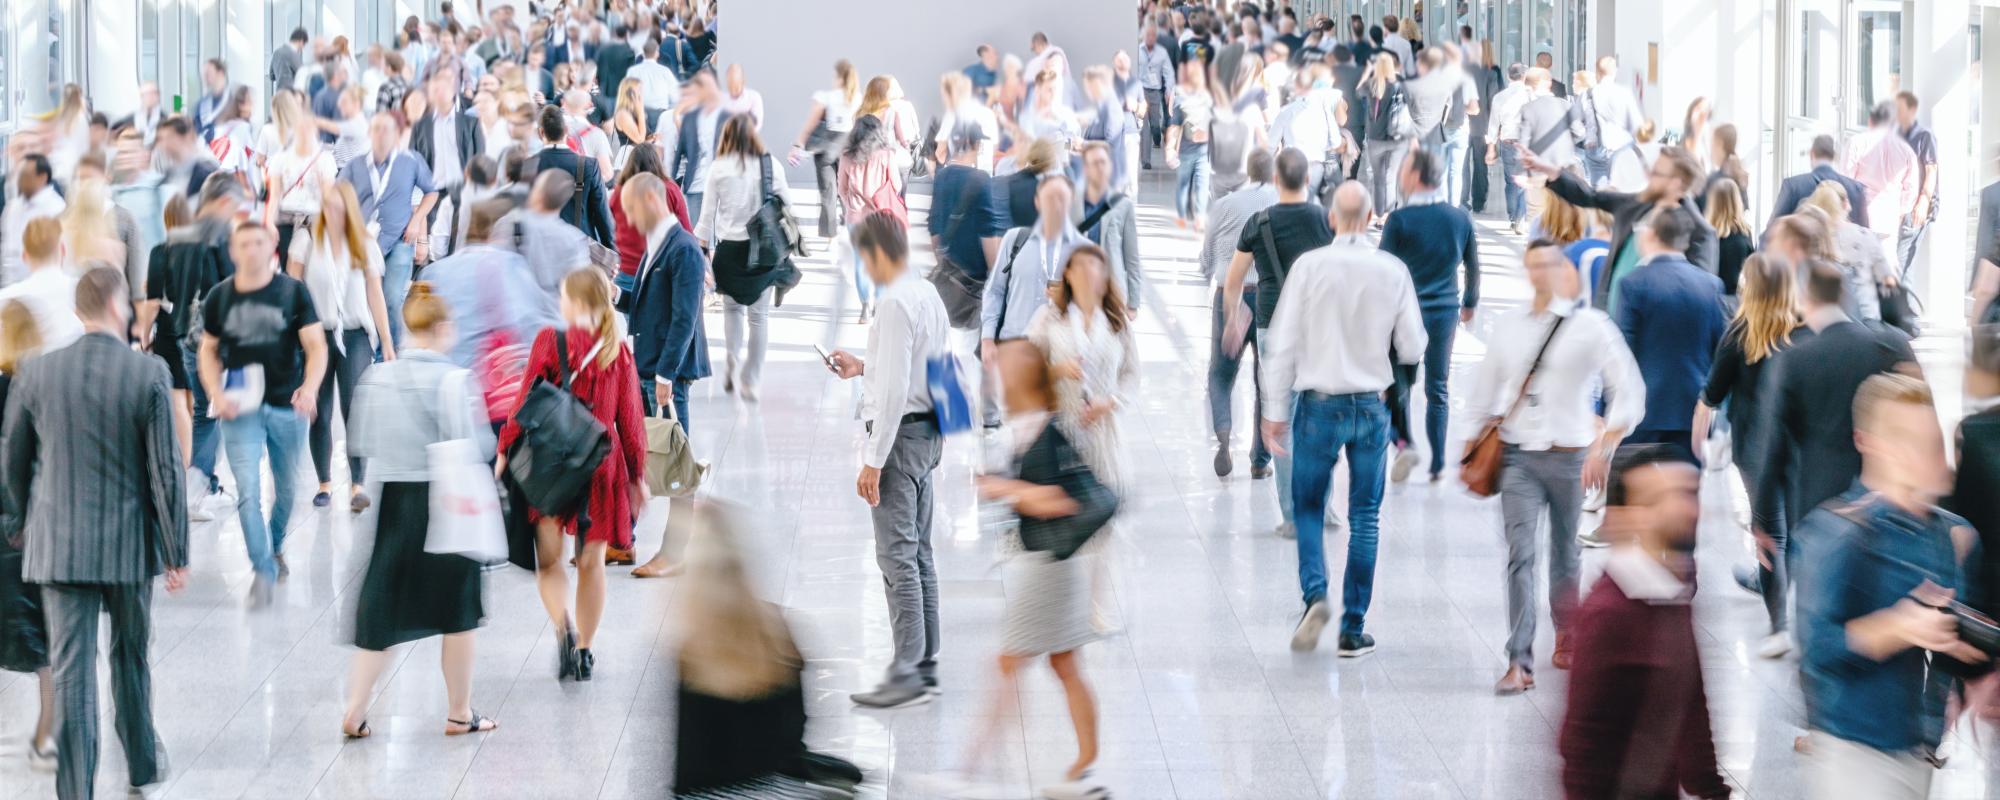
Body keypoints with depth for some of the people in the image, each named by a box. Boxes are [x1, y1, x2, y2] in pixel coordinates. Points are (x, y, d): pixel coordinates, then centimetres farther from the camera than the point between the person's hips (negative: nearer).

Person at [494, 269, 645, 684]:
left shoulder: (549, 341, -8)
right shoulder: (619, 352, 1)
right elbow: (630, 419, 4)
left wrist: (504, 450, 4)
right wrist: (637, 474, 13)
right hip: (602, 462, 2)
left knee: (548, 557, 6)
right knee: (591, 562, 13)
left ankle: (564, 628, -20)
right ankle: (584, 651, 18)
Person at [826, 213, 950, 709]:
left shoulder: (896, 304, -19)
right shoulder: (929, 295, 10)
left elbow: (894, 389, -22)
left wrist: (873, 461, -20)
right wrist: (863, 367, 25)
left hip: (901, 432, -10)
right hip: (928, 431, 10)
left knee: (897, 557, -8)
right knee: (919, 555, 15)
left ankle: (907, 675, -8)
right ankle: (926, 665, 20)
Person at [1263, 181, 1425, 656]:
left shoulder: (1310, 266, -9)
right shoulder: (1393, 272, -5)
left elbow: (1282, 345, -8)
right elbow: (1412, 349, 0)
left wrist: (1274, 411, -1)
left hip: (1319, 406, -1)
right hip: (1371, 406, 1)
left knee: (1308, 507, 14)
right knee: (1364, 517, 10)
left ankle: (1315, 594, -10)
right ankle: (1353, 629, 11)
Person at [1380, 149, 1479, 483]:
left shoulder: (1400, 219, -11)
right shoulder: (1460, 218, 2)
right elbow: (1473, 267, 11)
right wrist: (1469, 304, 26)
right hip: (1445, 311, 3)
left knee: (1398, 381, 10)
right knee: (1438, 389, 11)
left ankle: (1404, 441, -12)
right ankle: (1437, 465, 11)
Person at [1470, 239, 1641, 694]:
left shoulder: (1591, 326, -3)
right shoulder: (1508, 327, 9)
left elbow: (1629, 390, -6)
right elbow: (1488, 385, 20)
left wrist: (1604, 448, -14)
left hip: (1570, 458, -2)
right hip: (1519, 456, 2)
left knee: (1566, 553, 9)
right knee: (1519, 554, -10)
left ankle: (1567, 635, 33)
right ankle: (1519, 662, -14)